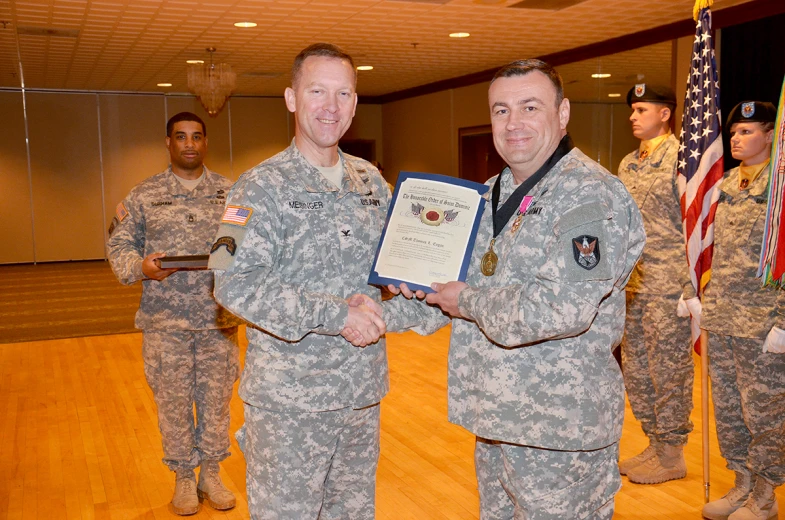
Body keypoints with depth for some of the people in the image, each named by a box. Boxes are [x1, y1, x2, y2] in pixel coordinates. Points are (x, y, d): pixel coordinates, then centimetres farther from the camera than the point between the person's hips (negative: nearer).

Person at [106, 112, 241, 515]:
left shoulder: (230, 193, 5)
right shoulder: (144, 195, 3)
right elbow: (119, 244, 4)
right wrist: (141, 267, -16)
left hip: (219, 319, 1)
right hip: (165, 320, -1)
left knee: (217, 398, 10)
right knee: (173, 400, 8)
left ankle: (211, 473, 28)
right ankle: (183, 478, 26)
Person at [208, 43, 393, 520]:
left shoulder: (372, 182, 7)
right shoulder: (263, 186, -10)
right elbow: (235, 284, -20)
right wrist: (335, 315, -22)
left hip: (364, 389, 6)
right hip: (289, 398, -5)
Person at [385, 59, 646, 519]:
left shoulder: (591, 195, -18)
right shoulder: (494, 194, 10)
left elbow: (562, 307, -29)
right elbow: (462, 282, 20)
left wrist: (470, 303, -17)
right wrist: (382, 316, 7)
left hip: (559, 433, -8)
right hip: (497, 419, 9)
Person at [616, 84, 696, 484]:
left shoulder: (681, 157, -10)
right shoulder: (627, 164, 14)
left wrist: (691, 284, -18)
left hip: (667, 285, -8)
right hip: (632, 284, 8)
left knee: (667, 372, 2)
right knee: (636, 370, 14)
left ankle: (672, 456, 16)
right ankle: (655, 445, 29)